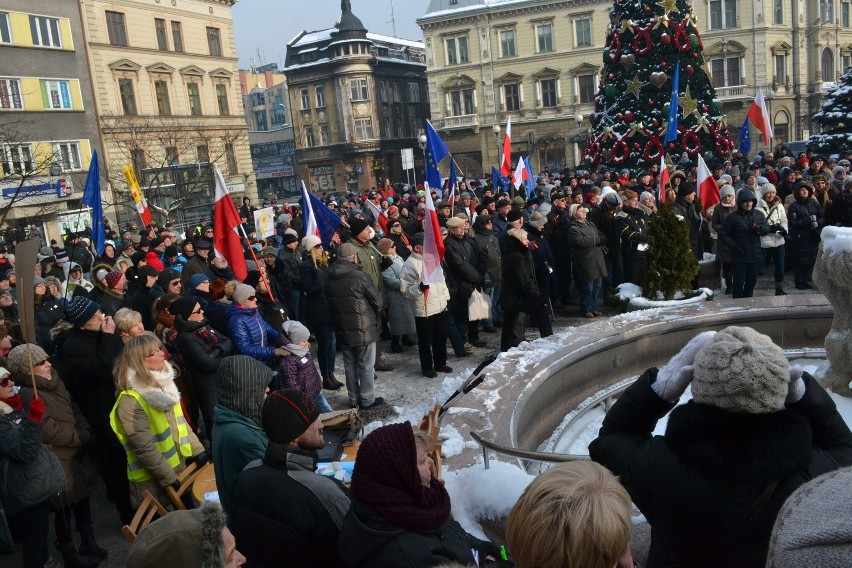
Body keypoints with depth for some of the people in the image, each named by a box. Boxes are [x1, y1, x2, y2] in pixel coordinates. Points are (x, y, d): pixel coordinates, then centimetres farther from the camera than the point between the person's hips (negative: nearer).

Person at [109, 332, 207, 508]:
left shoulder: (161, 383, 3)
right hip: (153, 482, -7)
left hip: (180, 467, 7)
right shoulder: (131, 401, -22)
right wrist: (169, 479, -21)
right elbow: (145, 448, -23)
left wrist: (197, 451, 5)